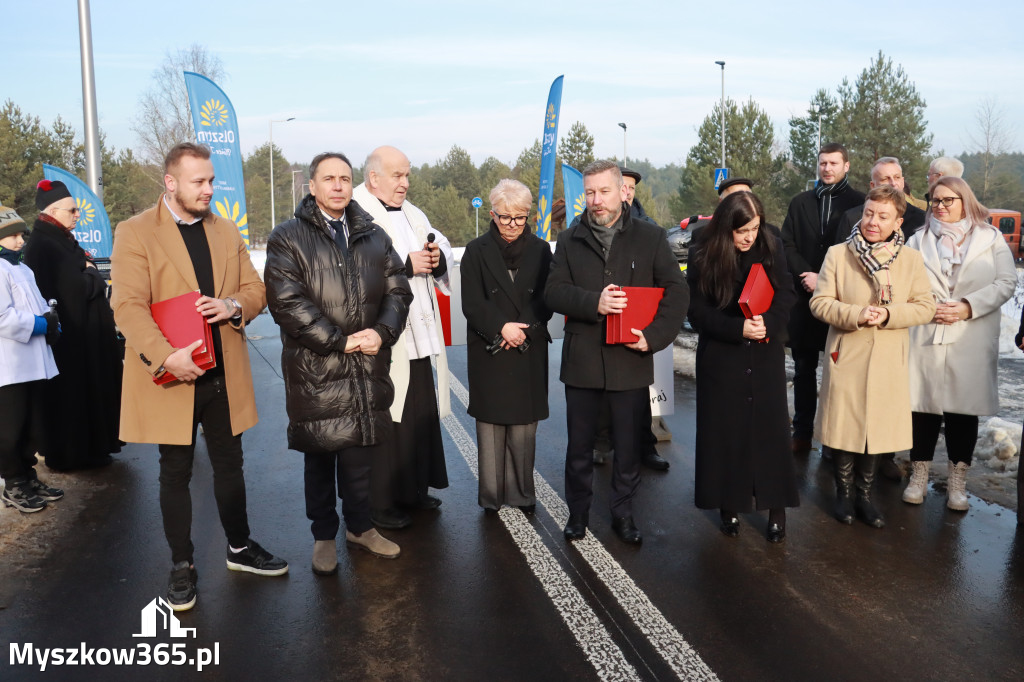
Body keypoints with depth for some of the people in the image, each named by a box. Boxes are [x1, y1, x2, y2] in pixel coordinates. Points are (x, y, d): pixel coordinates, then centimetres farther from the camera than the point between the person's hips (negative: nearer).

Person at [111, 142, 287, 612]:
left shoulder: (226, 231, 10)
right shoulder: (134, 233, -6)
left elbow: (256, 290, 12)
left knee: (229, 466, 15)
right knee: (176, 473, 9)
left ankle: (239, 548, 33)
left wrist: (233, 305, -11)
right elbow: (128, 307, -15)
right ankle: (182, 567, 24)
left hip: (224, 375, 4)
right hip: (170, 377, -4)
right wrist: (165, 356, -28)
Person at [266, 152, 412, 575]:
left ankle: (359, 526, 32)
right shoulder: (288, 238, -1)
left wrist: (382, 332, -10)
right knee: (320, 457, 9)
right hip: (315, 370, -3)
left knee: (362, 453, 12)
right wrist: (339, 340, -16)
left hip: (368, 367, 3)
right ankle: (324, 536, 26)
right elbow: (287, 303, -12)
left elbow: (398, 290, 8)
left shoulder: (373, 237, 13)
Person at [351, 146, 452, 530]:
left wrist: (437, 257, -4)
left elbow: (446, 254, 18)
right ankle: (380, 503, 11)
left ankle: (415, 489, 27)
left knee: (421, 415, 12)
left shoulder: (413, 215, 20)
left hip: (419, 336, 8)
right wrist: (406, 264, -20)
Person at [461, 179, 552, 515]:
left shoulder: (540, 250, 7)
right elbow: (471, 304, -3)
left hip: (530, 351, 1)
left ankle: (521, 492, 15)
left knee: (524, 424, 3)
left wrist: (521, 330, -11)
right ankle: (492, 493, 12)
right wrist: (501, 328, -16)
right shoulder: (477, 251, 3)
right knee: (490, 422, 1)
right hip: (488, 352, -1)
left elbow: (546, 301, 3)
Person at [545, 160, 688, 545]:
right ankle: (578, 511, 28)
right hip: (582, 360, 1)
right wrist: (594, 303, -18)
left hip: (631, 360, -1)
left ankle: (623, 513, 27)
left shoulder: (650, 238, 3)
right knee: (579, 444, 11)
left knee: (628, 446, 10)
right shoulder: (570, 241, 7)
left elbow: (677, 292, 0)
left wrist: (654, 335, -13)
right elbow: (553, 292, -1)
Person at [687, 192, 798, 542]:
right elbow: (697, 312, -8)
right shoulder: (704, 258, -7)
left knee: (770, 426, 3)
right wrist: (739, 328, -20)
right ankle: (729, 504, 18)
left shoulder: (771, 247, -3)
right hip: (721, 357, -1)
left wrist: (769, 322, -20)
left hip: (765, 356, 1)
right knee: (726, 430, 5)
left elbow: (787, 293, -1)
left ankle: (776, 507, 13)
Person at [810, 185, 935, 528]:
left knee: (878, 427, 8)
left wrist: (888, 315, -16)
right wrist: (856, 315, -19)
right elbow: (820, 302, -4)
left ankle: (865, 494, 25)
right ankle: (844, 494, 22)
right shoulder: (838, 254, -2)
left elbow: (925, 306, 1)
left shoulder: (912, 259, 4)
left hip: (888, 361, 2)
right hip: (846, 356, -1)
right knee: (844, 426, 4)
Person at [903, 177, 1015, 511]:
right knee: (925, 406, 2)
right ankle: (919, 475, 15)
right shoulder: (918, 240, 12)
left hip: (972, 341, 0)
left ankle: (957, 481, 14)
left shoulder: (991, 238, 8)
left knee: (964, 408, 3)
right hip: (927, 337, 1)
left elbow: (1006, 282, 0)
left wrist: (969, 307, -12)